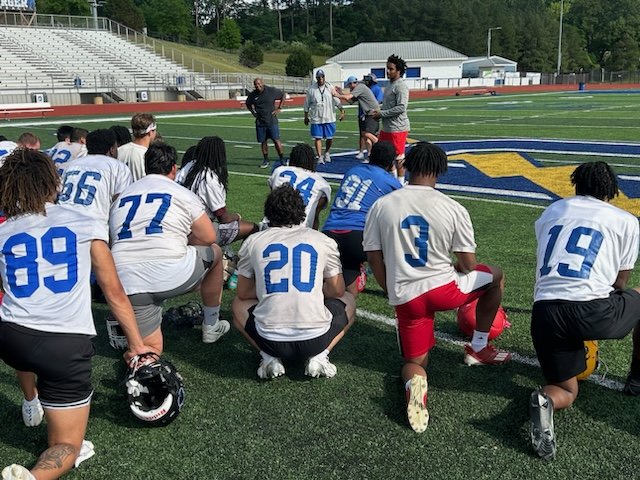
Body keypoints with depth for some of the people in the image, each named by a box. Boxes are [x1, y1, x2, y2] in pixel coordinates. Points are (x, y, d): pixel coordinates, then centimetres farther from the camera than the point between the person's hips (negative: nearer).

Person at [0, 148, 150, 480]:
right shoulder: (86, 224, 2)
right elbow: (114, 293, 3)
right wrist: (137, 345, 12)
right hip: (67, 347, -3)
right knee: (67, 446, 12)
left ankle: (31, 402, 47)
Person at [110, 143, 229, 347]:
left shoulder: (121, 198, 22)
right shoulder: (182, 194, 10)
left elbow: (113, 243, 25)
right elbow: (208, 237, 11)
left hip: (127, 283, 4)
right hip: (171, 275, -4)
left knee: (151, 348, 22)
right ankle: (211, 326, 36)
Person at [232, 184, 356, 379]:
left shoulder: (253, 242, 6)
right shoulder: (324, 241, 5)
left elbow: (243, 293, 16)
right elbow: (337, 291, 15)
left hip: (270, 339, 0)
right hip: (315, 339, 0)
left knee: (239, 305, 31)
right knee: (348, 301, 29)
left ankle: (269, 357, 9)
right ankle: (319, 356, 8)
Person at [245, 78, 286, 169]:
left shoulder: (272, 91, -6)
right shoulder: (252, 95, 1)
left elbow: (283, 95, 8)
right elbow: (248, 104, 21)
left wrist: (279, 108, 1)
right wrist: (253, 112, 6)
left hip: (272, 121, -3)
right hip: (260, 122, 3)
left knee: (276, 140, -6)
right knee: (263, 141, 7)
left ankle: (282, 159, 2)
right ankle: (266, 160, 18)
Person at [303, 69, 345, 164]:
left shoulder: (330, 88, 2)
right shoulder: (311, 89, 0)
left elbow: (337, 101, 1)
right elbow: (306, 104, 7)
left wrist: (342, 111, -11)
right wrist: (306, 117, 8)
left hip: (329, 118, 1)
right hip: (316, 119, -1)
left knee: (329, 138, 5)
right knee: (317, 138, -3)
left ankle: (327, 153, 29)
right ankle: (320, 156, 2)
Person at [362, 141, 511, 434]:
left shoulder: (381, 206, -2)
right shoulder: (454, 209, -8)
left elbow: (374, 258, 3)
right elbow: (468, 265, -4)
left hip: (404, 298, 2)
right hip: (444, 289, -2)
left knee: (414, 362, 22)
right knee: (495, 276, 27)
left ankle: (414, 383, -17)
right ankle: (478, 348, 33)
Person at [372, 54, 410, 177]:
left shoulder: (401, 86, -15)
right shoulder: (390, 84, 15)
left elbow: (401, 108, -23)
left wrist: (381, 114, -17)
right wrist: (378, 112, 7)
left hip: (397, 128, -10)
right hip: (386, 128, 10)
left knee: (399, 157, -1)